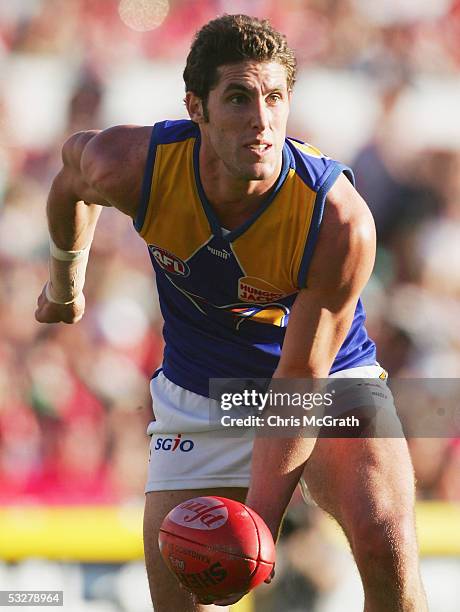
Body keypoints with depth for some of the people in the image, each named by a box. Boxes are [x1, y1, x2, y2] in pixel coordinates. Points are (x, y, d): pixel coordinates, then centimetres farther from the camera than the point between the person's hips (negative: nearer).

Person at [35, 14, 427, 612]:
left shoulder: (341, 218, -31)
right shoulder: (132, 165, -24)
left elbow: (301, 380, -27)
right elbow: (73, 169, 4)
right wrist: (66, 283, 20)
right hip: (196, 398, 3)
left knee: (384, 542, -28)